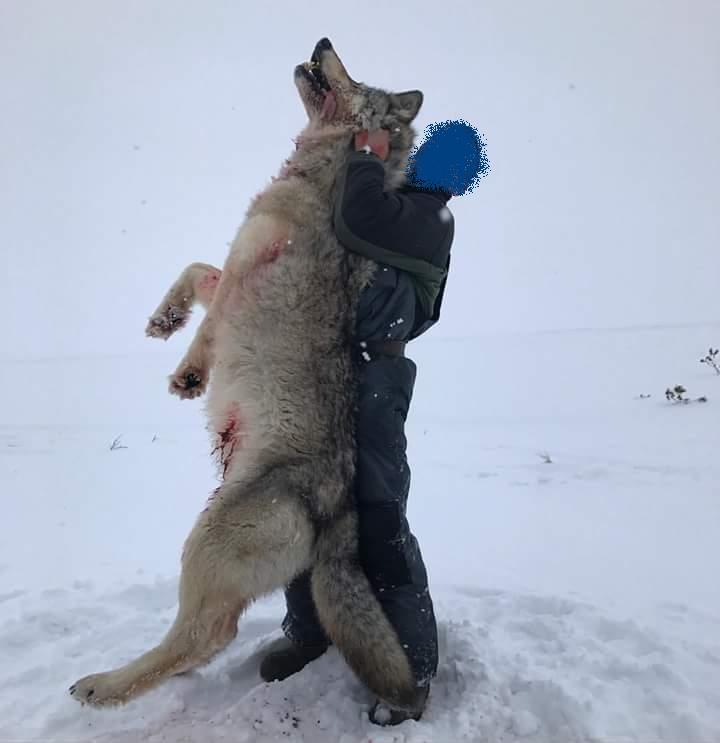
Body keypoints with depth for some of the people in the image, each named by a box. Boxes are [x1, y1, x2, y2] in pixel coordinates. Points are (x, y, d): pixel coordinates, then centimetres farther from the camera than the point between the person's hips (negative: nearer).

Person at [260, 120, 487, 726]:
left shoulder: (426, 216, -2)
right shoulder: (384, 205, 22)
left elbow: (359, 222, -22)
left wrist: (366, 156, -7)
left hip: (369, 375, -8)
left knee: (376, 517, -8)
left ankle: (413, 664, 9)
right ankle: (309, 627, 30)